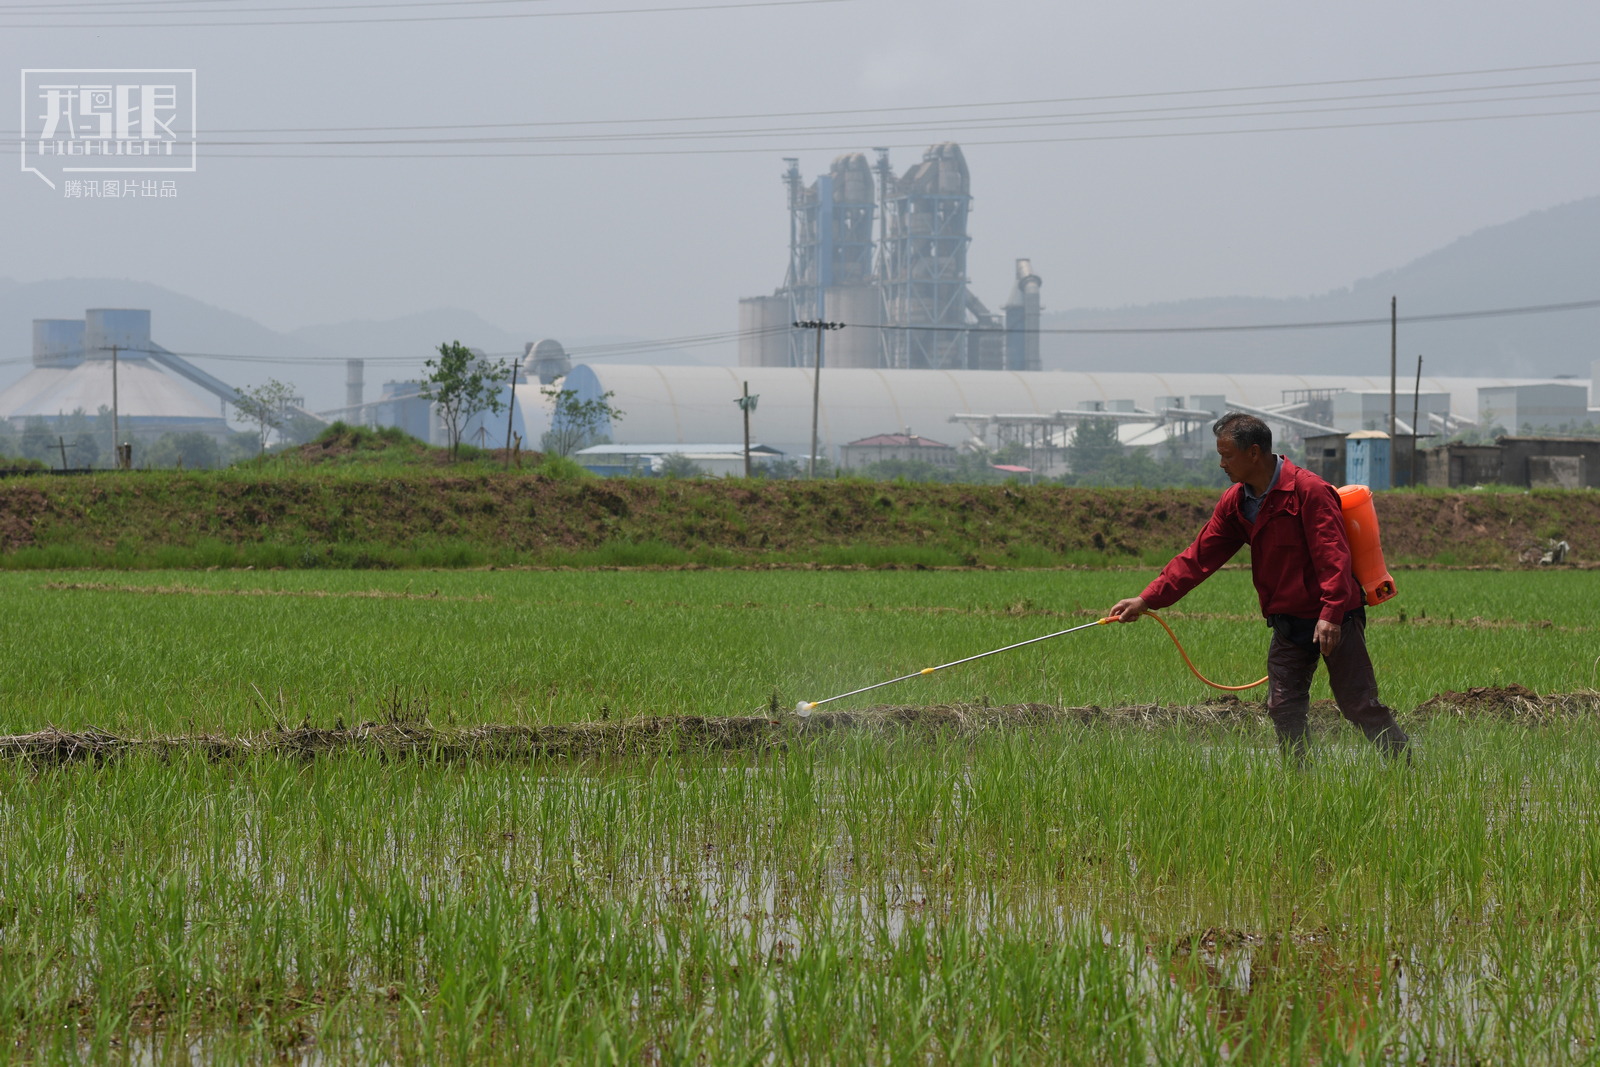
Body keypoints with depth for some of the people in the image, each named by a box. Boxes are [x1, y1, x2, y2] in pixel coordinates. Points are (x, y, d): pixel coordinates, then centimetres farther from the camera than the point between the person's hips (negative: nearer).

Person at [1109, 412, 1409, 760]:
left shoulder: (1309, 490, -17)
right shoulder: (1235, 503, 6)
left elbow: (1333, 556, -22)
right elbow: (1199, 557, 7)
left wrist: (1331, 614, -31)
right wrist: (1147, 599, 0)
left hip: (1334, 620, -7)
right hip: (1288, 623, 7)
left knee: (1360, 705, -5)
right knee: (1283, 709, 0)